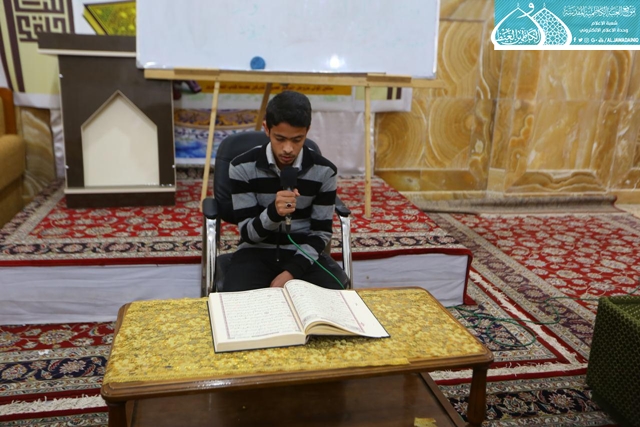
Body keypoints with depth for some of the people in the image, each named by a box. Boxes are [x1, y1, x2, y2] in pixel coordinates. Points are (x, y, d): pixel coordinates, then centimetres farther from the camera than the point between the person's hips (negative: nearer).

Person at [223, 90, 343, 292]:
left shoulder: (324, 171, -7)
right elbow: (248, 233, -10)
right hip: (257, 252, -1)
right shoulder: (242, 167, -10)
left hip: (304, 254, 1)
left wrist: (291, 272, -17)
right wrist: (273, 212, -32)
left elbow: (321, 233, -2)